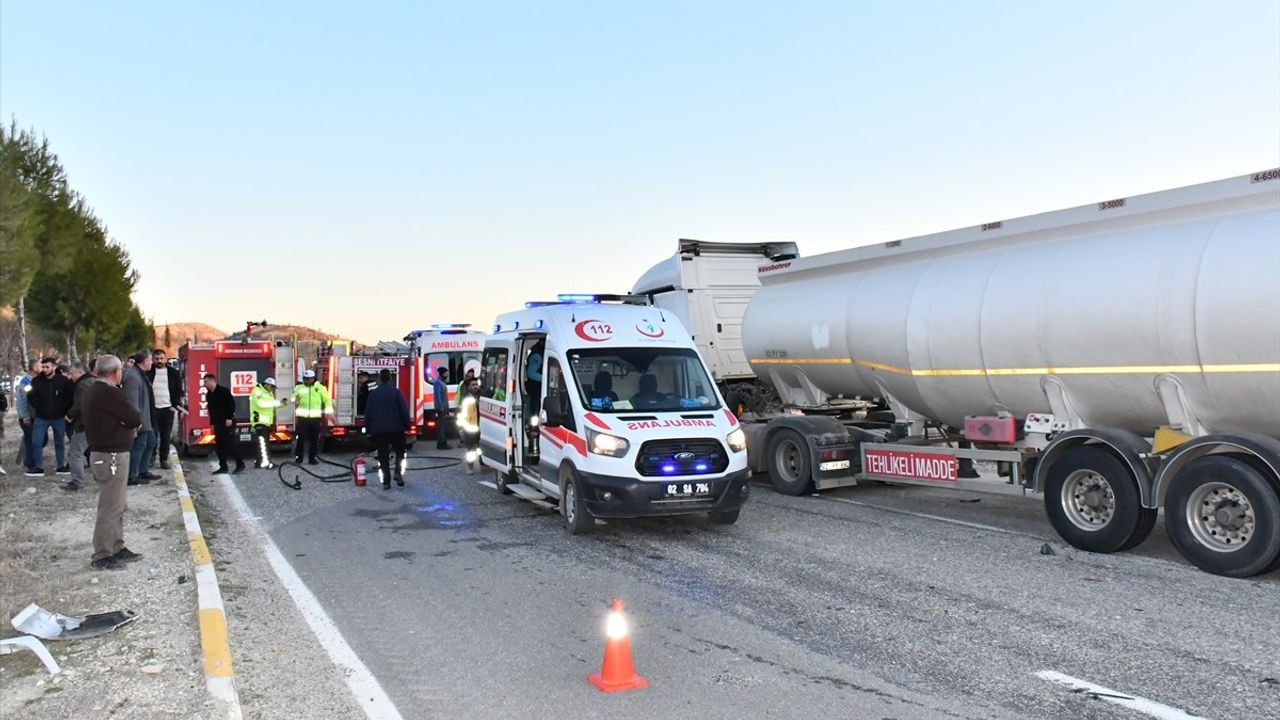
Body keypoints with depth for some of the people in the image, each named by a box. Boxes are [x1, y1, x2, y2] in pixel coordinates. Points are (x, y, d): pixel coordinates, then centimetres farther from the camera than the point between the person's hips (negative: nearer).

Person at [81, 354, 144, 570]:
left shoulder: (91, 392, 12)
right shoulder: (110, 393, -19)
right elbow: (135, 419, -18)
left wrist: (126, 424, -1)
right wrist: (130, 423, 2)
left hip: (102, 452, 10)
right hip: (112, 455, -10)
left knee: (116, 506, 17)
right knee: (110, 507, -4)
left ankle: (117, 548, 25)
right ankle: (102, 557, 1)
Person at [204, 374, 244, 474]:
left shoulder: (223, 391, -11)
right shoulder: (209, 394, 13)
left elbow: (231, 404, -17)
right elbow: (211, 409, 18)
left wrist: (229, 418, -21)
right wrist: (212, 423, 13)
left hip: (227, 423, -8)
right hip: (217, 424, 8)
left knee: (230, 444, -7)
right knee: (219, 446, 5)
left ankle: (240, 464, 3)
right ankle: (223, 467, 10)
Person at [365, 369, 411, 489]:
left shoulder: (373, 394, 3)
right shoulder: (396, 392, -5)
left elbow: (368, 412, 6)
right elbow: (404, 410, -8)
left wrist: (368, 429, 14)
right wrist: (407, 424, 2)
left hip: (378, 429, 2)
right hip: (396, 428, -2)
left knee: (383, 455, 3)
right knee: (400, 451, 15)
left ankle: (386, 482, 0)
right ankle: (398, 472, -5)